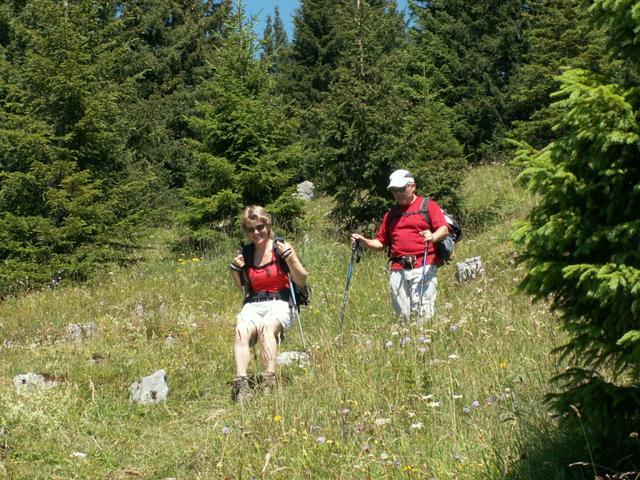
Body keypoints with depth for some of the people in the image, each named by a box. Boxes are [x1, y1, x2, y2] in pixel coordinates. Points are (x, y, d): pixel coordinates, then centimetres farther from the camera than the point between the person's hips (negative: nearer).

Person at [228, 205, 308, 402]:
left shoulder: (281, 247, 2)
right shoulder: (245, 253, 13)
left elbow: (302, 281, -2)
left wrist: (288, 257, -15)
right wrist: (234, 269, 5)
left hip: (280, 303, -3)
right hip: (253, 305, 3)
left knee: (267, 326, -37)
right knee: (241, 330, -31)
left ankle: (270, 380, -46)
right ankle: (241, 383, -44)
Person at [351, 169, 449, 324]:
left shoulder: (428, 206, 9)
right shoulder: (391, 214, 24)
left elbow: (444, 229, -4)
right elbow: (381, 242, 24)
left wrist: (433, 237, -26)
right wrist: (364, 241, 5)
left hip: (424, 268, -4)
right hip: (398, 270, 5)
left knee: (423, 313, -14)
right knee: (402, 315, 1)